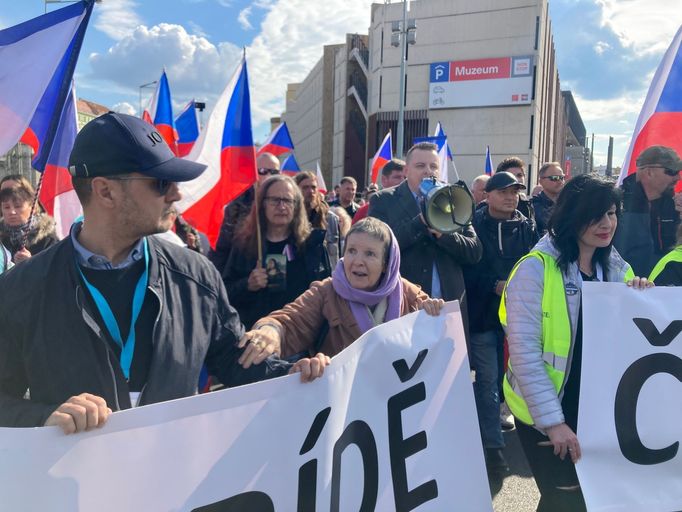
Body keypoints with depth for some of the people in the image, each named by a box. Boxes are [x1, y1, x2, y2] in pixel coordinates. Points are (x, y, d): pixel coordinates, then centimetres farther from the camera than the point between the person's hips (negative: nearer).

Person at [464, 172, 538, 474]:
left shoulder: (527, 228, 8)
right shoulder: (473, 225, -3)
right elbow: (465, 269, -8)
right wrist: (494, 285, -17)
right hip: (482, 314, -3)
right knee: (488, 381, -1)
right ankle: (493, 445, 8)